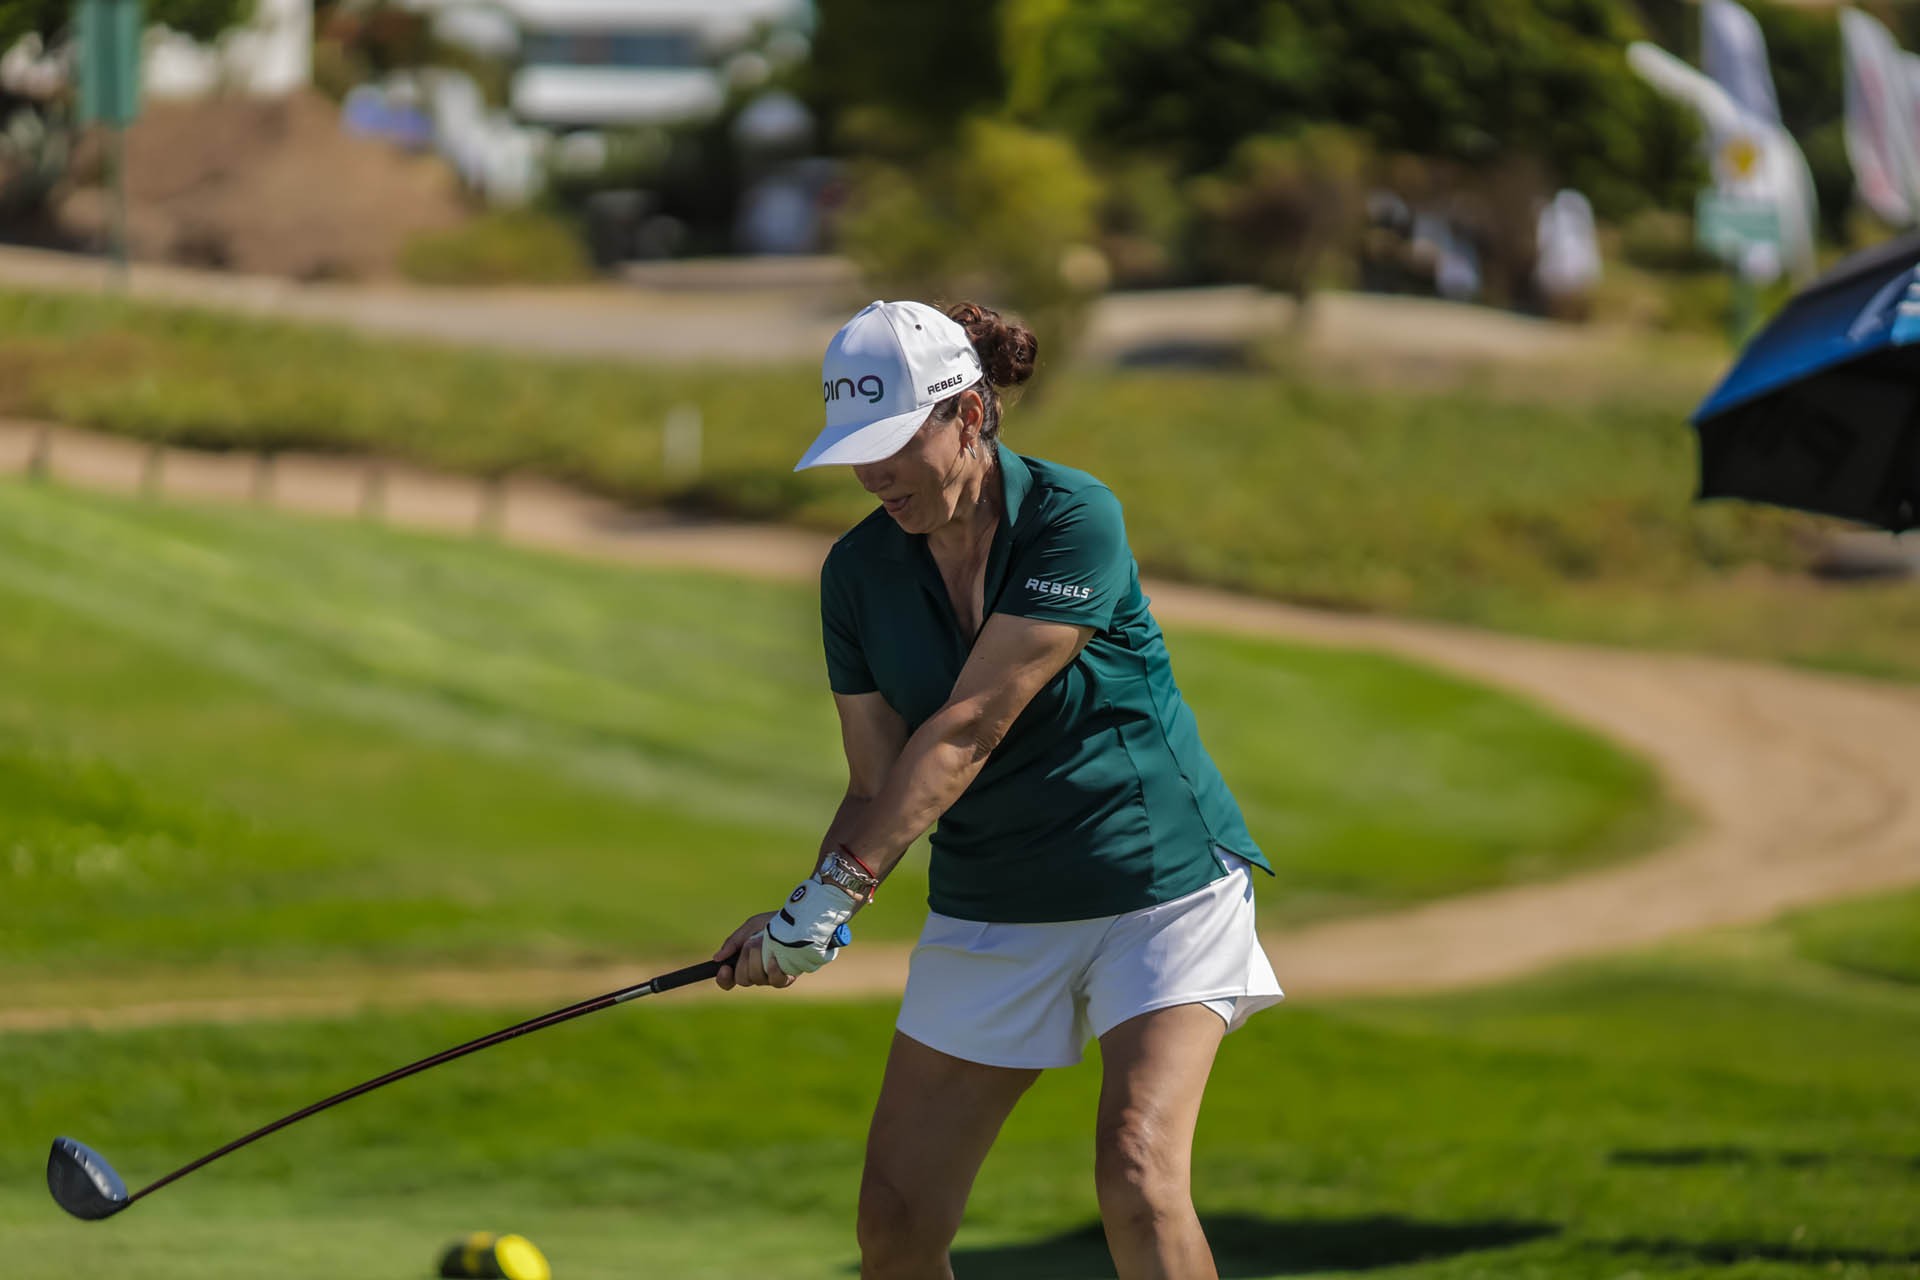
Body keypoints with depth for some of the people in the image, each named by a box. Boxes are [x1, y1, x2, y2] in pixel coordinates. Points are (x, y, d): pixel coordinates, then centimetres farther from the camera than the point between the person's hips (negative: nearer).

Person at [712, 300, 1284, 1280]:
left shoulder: (1072, 521, -19)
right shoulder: (857, 572, -2)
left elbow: (966, 730, -24)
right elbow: (877, 785, 1)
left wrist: (837, 888, -28)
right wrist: (806, 921, -18)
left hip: (1158, 881, -5)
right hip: (987, 907, 5)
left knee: (1137, 1174, -23)